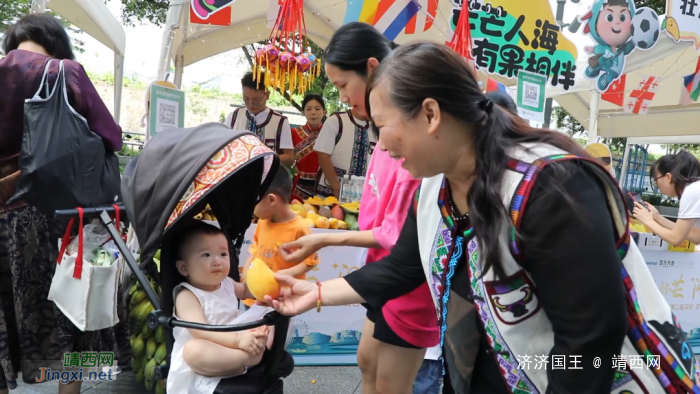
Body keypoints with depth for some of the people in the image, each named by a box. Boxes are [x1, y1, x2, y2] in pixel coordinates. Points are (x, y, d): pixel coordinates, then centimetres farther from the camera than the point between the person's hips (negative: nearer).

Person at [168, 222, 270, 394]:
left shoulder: (226, 283, 8)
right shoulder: (187, 295, -16)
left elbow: (245, 291, 31)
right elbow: (200, 332, -30)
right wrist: (237, 340, -41)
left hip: (234, 346, 8)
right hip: (206, 361, -8)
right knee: (193, 349, -40)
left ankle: (260, 347, -28)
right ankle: (250, 358, -34)